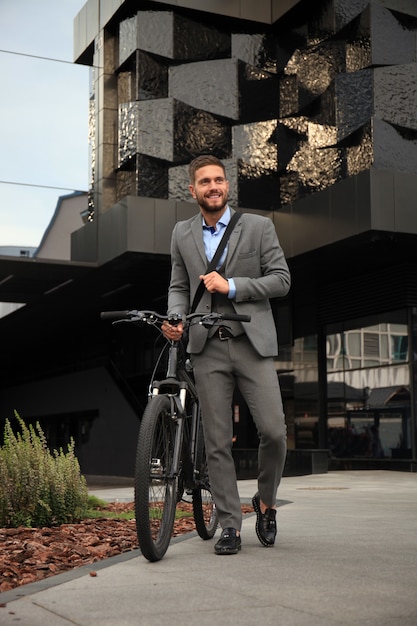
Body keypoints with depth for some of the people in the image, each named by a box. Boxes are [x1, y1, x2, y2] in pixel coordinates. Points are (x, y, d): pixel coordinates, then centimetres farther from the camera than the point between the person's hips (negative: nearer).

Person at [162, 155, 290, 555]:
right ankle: (230, 527, 11)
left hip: (253, 343, -1)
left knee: (274, 431, -8)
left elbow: (281, 280, -1)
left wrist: (232, 286, -12)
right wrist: (175, 319, -6)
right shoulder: (182, 234, 12)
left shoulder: (258, 226, 3)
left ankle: (266, 501, 20)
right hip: (207, 347, 2)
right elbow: (178, 287, 15)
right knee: (217, 442, 1)